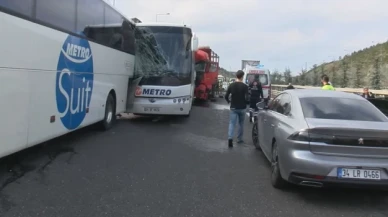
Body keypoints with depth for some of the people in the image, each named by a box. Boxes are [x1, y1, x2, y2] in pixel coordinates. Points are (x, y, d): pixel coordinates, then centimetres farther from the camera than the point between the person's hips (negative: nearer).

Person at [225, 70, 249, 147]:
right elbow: (246, 98, -16)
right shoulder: (245, 86, -11)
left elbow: (226, 96, -3)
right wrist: (244, 103, 5)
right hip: (242, 108, -1)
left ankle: (230, 138, -21)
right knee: (241, 124, 15)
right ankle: (239, 139, 25)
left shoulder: (231, 85, -2)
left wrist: (229, 102, 16)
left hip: (233, 107, 1)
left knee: (232, 123, -1)